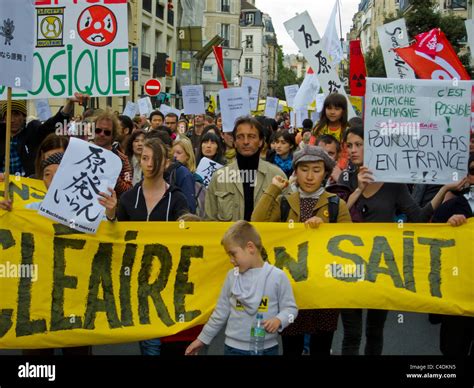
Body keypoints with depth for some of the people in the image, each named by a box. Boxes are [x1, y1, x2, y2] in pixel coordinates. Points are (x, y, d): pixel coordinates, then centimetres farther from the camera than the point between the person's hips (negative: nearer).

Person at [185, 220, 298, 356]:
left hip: (267, 348, -2)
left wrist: (278, 320, -22)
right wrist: (203, 338, 13)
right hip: (234, 347, 2)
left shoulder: (277, 276, -7)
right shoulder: (232, 276, 2)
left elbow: (290, 308, -2)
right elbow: (221, 312, 10)